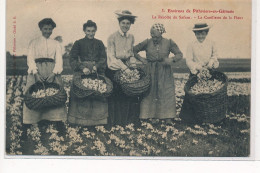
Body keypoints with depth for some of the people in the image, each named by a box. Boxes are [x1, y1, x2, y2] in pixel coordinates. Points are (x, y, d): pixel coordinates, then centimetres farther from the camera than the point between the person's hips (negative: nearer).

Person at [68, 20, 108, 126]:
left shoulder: (99, 43, 12)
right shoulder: (79, 43, 6)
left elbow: (103, 58, 5)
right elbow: (72, 59, 0)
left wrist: (96, 66, -13)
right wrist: (82, 68, -13)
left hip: (97, 72, 1)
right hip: (82, 72, -1)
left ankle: (97, 119, 0)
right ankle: (80, 119, -4)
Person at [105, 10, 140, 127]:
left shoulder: (131, 37, 9)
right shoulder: (112, 37, -8)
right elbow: (112, 57, -11)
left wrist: (133, 67, 0)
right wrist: (124, 68, -18)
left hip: (127, 69, 5)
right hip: (114, 70, -4)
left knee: (131, 94, -1)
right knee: (116, 97, -3)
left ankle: (130, 119, 13)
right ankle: (116, 121, 10)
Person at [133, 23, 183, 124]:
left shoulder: (168, 43, -2)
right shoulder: (147, 43, -1)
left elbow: (179, 54, 2)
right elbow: (134, 50, 9)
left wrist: (172, 59, -17)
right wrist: (141, 59, -2)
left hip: (165, 72, -1)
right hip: (150, 71, 1)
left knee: (166, 93, -3)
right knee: (150, 92, 0)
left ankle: (167, 117, 0)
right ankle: (152, 116, 8)